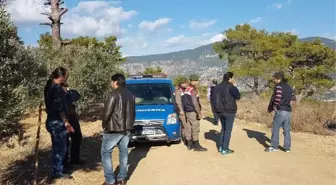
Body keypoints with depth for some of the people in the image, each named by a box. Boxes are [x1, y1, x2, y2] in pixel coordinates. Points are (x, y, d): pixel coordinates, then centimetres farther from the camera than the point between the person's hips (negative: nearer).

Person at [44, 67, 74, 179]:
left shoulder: (49, 87, 10)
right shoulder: (57, 88, -20)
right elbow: (59, 108, -22)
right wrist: (66, 122, -15)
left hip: (52, 121, 10)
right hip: (57, 122, -10)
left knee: (56, 147, 20)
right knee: (60, 148, 1)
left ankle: (56, 170, 32)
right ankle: (57, 173, 11)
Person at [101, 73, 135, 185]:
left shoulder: (114, 94, -14)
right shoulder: (130, 95, 10)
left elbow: (107, 112, -16)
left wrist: (104, 125, -1)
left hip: (114, 129, -7)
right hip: (127, 129, 7)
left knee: (106, 153, 3)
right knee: (124, 153, 14)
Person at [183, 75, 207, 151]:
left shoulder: (187, 89, 12)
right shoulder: (193, 90, -17)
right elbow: (195, 103, -22)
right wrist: (199, 113, -17)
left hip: (188, 112, 9)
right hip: (193, 112, -9)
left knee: (189, 128, 12)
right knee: (195, 129, -2)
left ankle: (189, 145, 19)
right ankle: (196, 146, 3)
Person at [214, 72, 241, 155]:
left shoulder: (217, 87, 6)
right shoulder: (230, 87, -15)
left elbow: (216, 98, 12)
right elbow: (238, 97, -7)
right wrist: (235, 86, 1)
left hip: (220, 111, 7)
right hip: (229, 111, -7)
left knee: (223, 128, 20)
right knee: (228, 130, 2)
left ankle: (221, 147, 22)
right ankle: (225, 149, 5)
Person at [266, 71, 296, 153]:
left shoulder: (278, 86, -10)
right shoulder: (289, 87, 14)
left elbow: (277, 99, -18)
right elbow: (293, 99, 17)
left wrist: (271, 108, -8)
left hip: (280, 111, -7)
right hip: (288, 111, 8)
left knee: (275, 129, 1)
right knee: (287, 130, 11)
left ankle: (274, 146, 4)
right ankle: (287, 147, 15)